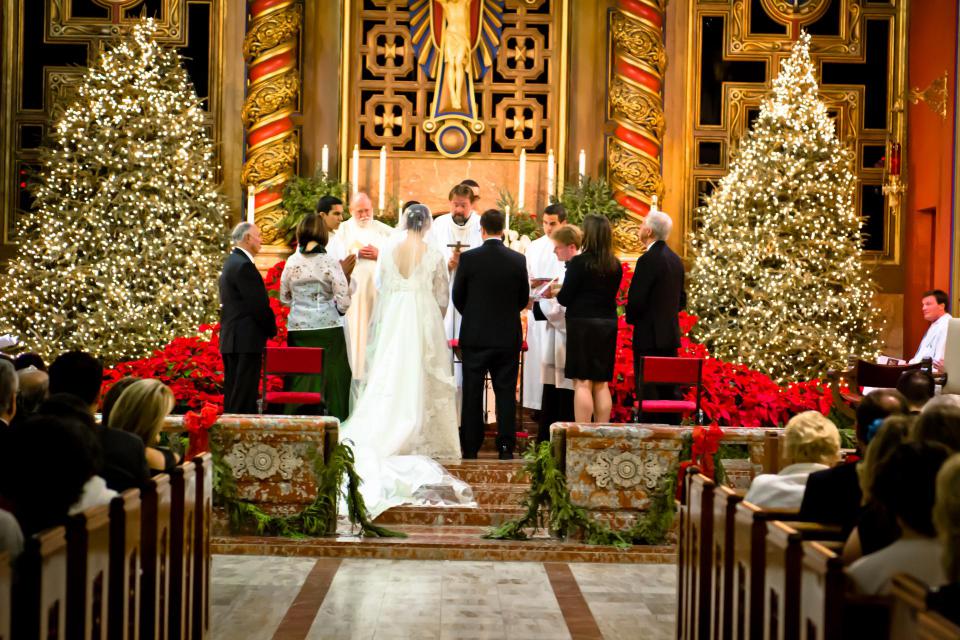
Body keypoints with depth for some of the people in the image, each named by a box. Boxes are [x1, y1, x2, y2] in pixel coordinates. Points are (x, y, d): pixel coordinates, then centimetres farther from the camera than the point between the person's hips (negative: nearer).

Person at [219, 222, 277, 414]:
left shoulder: (231, 262, 18)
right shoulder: (243, 265, -15)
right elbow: (258, 304, -18)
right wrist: (272, 329, -3)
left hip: (230, 339, 10)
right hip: (246, 340, -10)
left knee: (233, 394, 12)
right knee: (244, 395, -9)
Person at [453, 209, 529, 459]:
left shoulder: (468, 258, -9)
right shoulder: (518, 260, -3)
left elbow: (458, 297, -1)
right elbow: (524, 299, 5)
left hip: (474, 335, -1)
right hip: (508, 336, 1)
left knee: (472, 394, 6)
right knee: (506, 392, 6)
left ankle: (470, 447, 8)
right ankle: (506, 446, 4)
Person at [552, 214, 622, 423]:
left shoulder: (579, 262, -11)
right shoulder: (615, 265, 6)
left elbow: (565, 298, -10)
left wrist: (556, 292, 14)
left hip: (583, 324, -6)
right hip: (608, 325, 6)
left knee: (582, 383, -4)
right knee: (601, 384, 10)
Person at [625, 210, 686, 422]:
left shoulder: (648, 259, -15)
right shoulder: (675, 259, 11)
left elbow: (636, 299, -17)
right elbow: (682, 299, 17)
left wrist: (631, 318, 1)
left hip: (649, 335, -8)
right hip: (671, 334, 8)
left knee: (648, 390, -5)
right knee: (668, 389, 11)